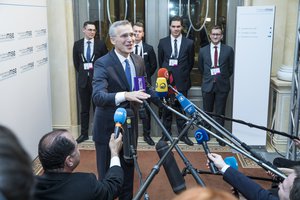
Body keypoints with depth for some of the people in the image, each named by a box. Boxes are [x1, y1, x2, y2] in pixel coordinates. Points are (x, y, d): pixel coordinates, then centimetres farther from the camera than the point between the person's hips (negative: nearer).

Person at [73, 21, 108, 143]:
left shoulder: (100, 44, -2)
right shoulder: (77, 44, 5)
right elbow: (76, 62, 12)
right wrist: (82, 72, 7)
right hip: (83, 79, 2)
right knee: (84, 108, 9)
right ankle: (84, 133, 17)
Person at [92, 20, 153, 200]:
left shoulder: (139, 61, 2)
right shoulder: (103, 63, -17)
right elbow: (98, 96, -31)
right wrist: (125, 95, -46)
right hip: (108, 129, -5)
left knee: (128, 173, 21)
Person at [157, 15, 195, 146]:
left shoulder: (189, 43, 1)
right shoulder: (163, 42, 3)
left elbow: (191, 63, 9)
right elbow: (160, 62, 11)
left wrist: (183, 74, 11)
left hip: (182, 81, -1)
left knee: (181, 109, 7)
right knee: (166, 109, 8)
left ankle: (183, 134, 16)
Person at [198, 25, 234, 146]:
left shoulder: (228, 50, -2)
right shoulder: (203, 51, 2)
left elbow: (231, 68, 6)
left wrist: (223, 78, 10)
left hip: (222, 86, -1)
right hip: (208, 85, 1)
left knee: (220, 113, 7)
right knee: (207, 112, 11)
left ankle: (220, 136, 18)